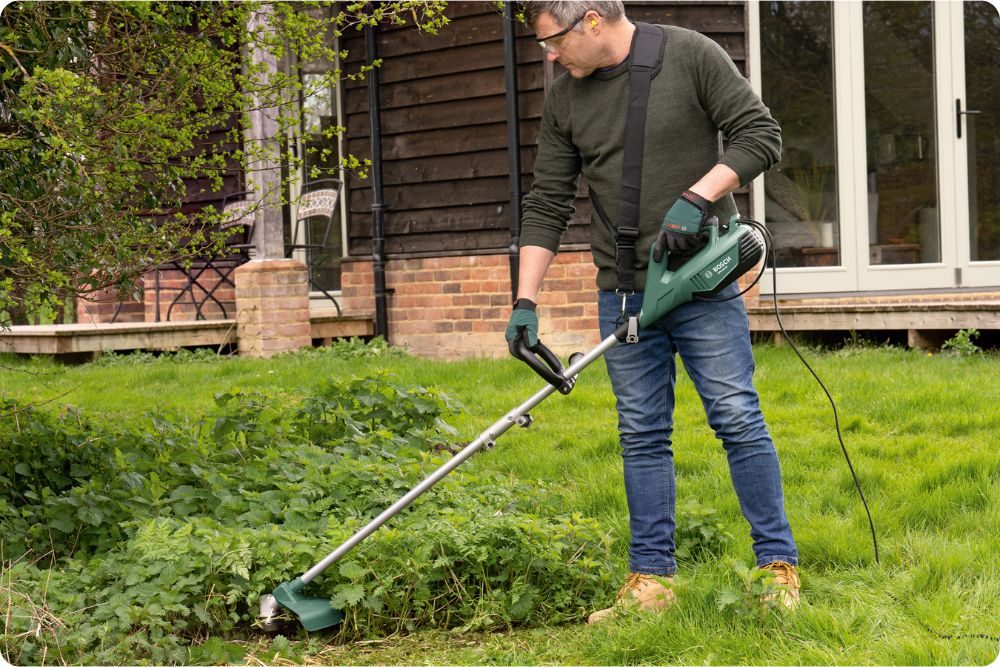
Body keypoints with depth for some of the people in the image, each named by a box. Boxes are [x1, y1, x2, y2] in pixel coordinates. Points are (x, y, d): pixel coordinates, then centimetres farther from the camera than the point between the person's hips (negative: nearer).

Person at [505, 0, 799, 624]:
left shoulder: (690, 56, -6)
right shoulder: (565, 99, 6)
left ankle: (780, 567, 4)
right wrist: (526, 301, 0)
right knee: (642, 436, 6)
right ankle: (651, 579, 12)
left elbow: (761, 135, -7)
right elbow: (547, 206, 7)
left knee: (738, 419, -4)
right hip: (624, 294, 4)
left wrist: (695, 199, -18)